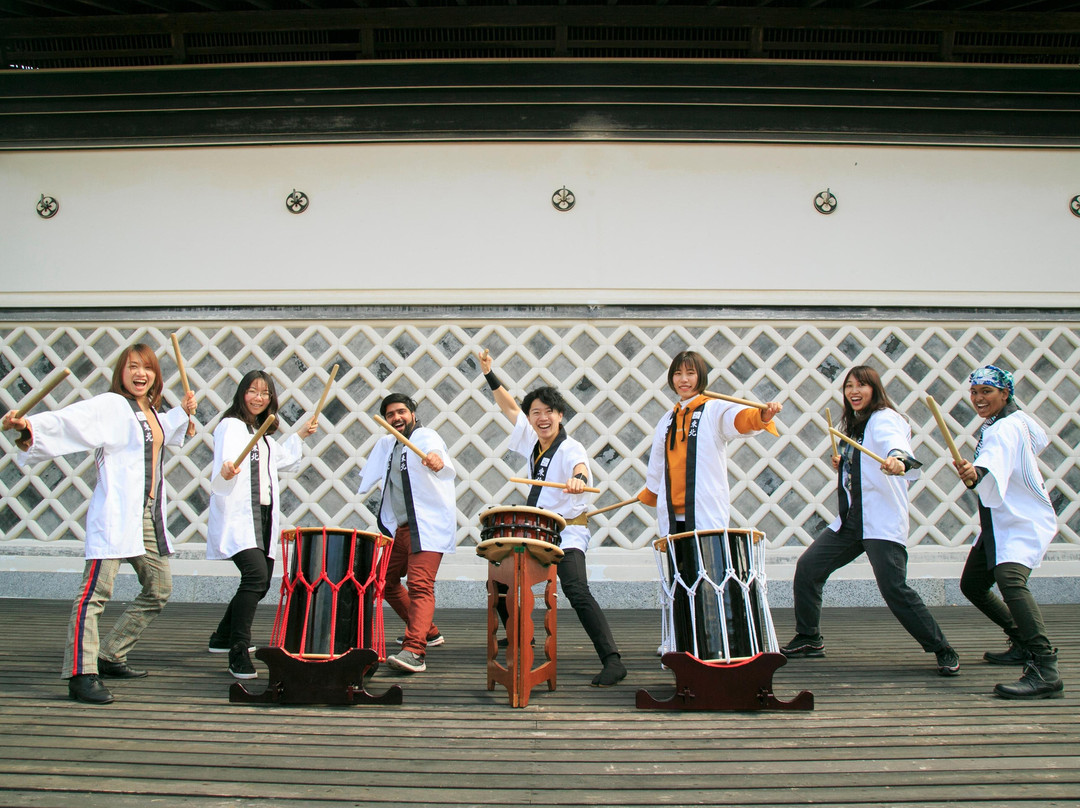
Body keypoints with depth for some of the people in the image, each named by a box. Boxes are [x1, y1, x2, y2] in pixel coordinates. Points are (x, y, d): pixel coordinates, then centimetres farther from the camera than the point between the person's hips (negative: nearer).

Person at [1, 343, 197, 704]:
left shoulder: (151, 412, 16)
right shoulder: (110, 405, -8)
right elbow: (67, 421, -26)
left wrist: (182, 412, 32)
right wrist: (30, 426, -42)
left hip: (150, 515, 9)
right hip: (115, 514, -9)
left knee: (159, 589, 15)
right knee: (95, 592, -14)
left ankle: (110, 656, 25)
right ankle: (80, 675, -12)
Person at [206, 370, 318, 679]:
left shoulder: (263, 433, 19)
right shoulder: (231, 425, -6)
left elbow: (280, 460, 40)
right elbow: (220, 476, -21)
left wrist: (300, 435, 35)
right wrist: (225, 473, -43)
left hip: (264, 515, 9)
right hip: (239, 516, -9)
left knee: (261, 582, 10)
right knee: (255, 575, -24)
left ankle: (222, 638, 30)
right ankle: (238, 653, -21)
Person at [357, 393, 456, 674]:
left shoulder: (425, 437, -10)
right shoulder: (386, 445, 16)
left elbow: (435, 451, -36)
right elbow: (370, 478, 37)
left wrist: (435, 459, -56)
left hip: (428, 526, -9)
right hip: (399, 528, 9)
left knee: (419, 584, -21)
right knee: (385, 580, 15)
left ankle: (414, 651, -31)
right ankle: (428, 631, 29)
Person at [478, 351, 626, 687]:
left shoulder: (570, 448, -17)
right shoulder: (531, 440, 4)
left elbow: (579, 465, -41)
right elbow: (509, 407, 11)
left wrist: (578, 478, -64)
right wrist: (489, 375, 4)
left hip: (567, 531, -8)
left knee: (577, 591, -27)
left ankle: (613, 662, -29)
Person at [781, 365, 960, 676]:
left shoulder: (884, 418, -7)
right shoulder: (854, 425, 18)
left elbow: (894, 442, -33)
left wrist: (898, 459, -54)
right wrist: (843, 466, 12)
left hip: (882, 522, -8)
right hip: (849, 520, 8)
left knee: (894, 589, -16)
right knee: (807, 567, 3)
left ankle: (943, 651, 1)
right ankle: (809, 639, 18)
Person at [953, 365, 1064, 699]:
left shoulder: (1005, 430, -21)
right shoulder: (1017, 419, 9)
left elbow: (994, 463, -44)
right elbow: (1040, 439, 32)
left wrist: (977, 474, -65)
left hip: (1023, 522, -11)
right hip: (999, 521, 11)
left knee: (1010, 578, -34)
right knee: (972, 584, 17)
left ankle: (1045, 671, -40)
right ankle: (1025, 643, 35)